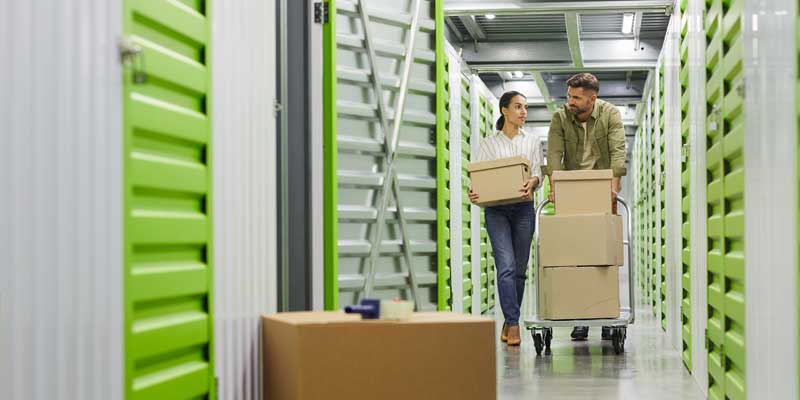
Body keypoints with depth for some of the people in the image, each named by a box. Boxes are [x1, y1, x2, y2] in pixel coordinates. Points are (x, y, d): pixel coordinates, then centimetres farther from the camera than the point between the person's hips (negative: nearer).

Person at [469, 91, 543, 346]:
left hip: (524, 208, 2)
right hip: (496, 210, -2)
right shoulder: (488, 144, 7)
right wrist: (474, 192, -19)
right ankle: (513, 323, -15)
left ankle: (509, 320, 19)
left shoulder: (532, 141, 11)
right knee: (506, 266, -15)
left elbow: (538, 174, 2)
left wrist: (532, 182, -21)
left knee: (519, 269, 5)